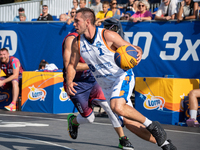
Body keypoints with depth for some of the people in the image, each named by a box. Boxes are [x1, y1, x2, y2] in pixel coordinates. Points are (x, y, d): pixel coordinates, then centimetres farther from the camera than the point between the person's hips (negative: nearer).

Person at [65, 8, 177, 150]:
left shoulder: (107, 35, -17)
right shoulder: (77, 43, -2)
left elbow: (134, 48, -12)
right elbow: (72, 65, 11)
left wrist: (139, 53, -36)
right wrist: (69, 82, -8)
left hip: (123, 76, -6)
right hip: (107, 87, 6)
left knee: (117, 107, -34)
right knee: (128, 122, 0)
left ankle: (151, 125, -15)